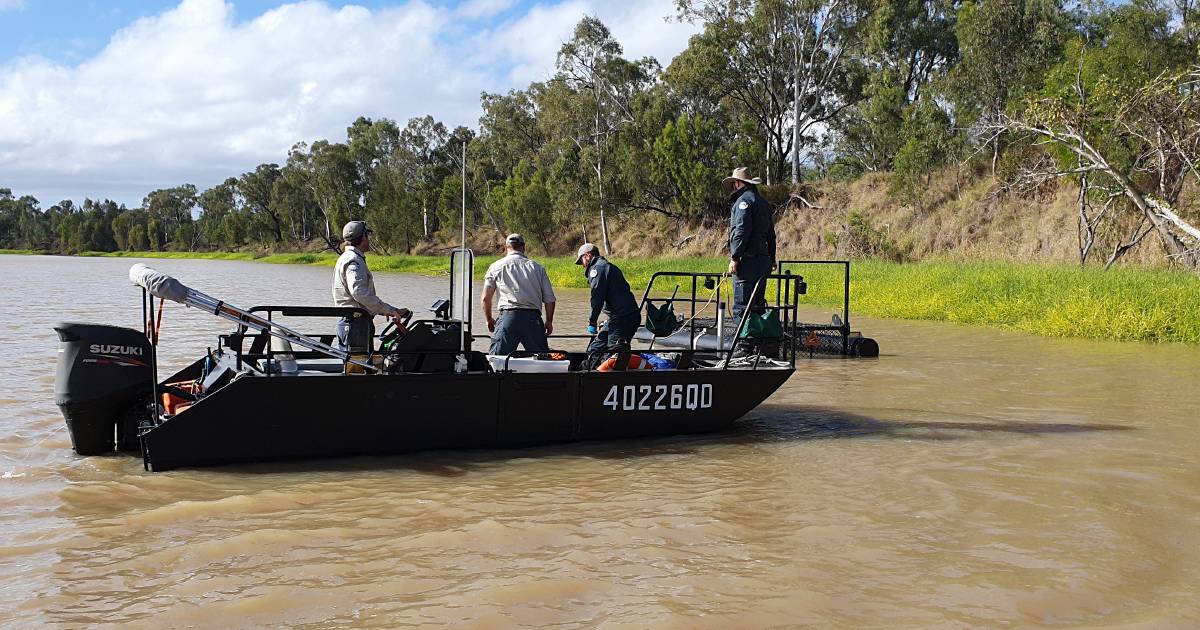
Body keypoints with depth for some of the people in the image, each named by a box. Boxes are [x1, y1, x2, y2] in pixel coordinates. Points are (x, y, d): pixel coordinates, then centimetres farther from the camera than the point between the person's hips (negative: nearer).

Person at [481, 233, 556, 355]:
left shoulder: (496, 266, 11)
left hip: (508, 315, -1)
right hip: (533, 317, 1)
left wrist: (489, 319, 25)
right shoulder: (538, 268, 14)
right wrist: (549, 322, 25)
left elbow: (485, 298, 10)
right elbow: (550, 299, 11)